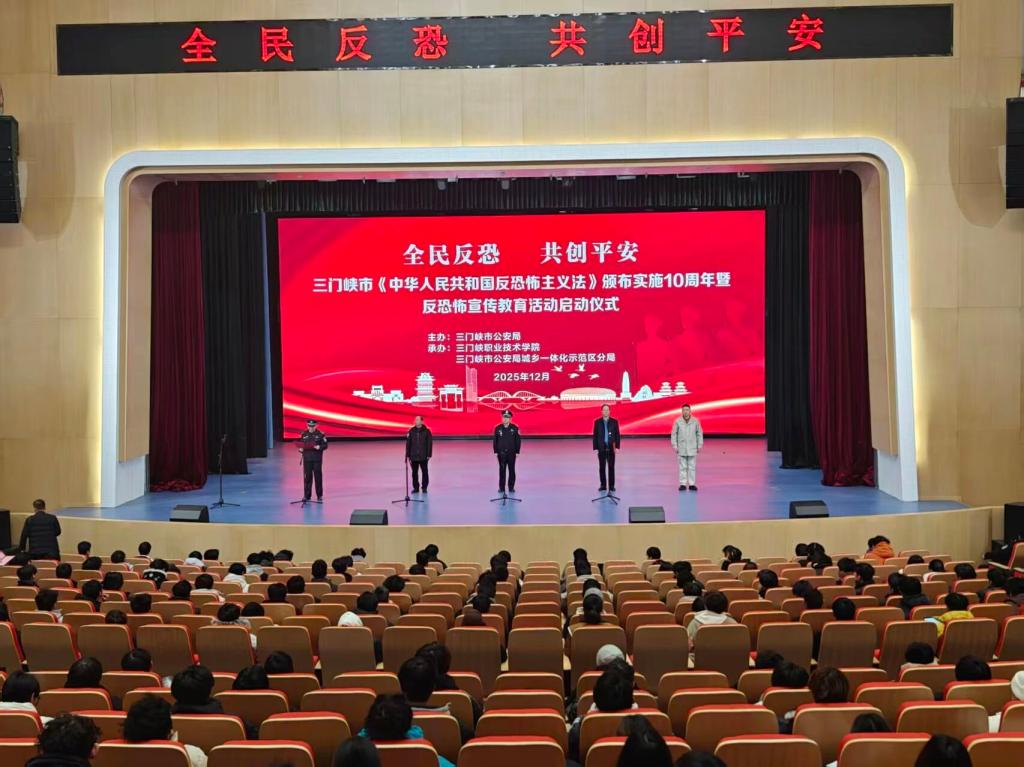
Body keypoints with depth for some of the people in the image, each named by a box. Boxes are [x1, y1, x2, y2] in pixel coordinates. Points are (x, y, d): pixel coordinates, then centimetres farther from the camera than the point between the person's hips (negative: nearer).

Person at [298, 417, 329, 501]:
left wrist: (319, 447, -21)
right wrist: (300, 449, -10)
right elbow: (300, 444, 12)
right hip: (307, 459, 2)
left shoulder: (320, 434, -2)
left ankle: (319, 495, 13)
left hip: (317, 459, -2)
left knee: (318, 476, 3)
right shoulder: (303, 434, 6)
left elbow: (325, 445, -1)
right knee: (307, 477, 2)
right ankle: (306, 495, 10)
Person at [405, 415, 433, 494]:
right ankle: (416, 487, 16)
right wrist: (407, 455, 1)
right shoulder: (411, 431, 2)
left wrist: (429, 455, -6)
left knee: (424, 472, 5)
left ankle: (424, 487, 15)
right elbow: (408, 444, 4)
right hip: (414, 456, 2)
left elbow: (430, 444, -2)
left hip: (423, 456, -2)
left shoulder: (426, 431, -3)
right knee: (414, 472, 6)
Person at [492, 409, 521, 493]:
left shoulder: (515, 428, -4)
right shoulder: (497, 428, -2)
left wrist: (517, 451, -3)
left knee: (511, 470, 5)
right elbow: (495, 441, 2)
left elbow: (518, 440, -1)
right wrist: (495, 451, -1)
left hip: (512, 452, 0)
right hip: (501, 452, 0)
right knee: (502, 470, 5)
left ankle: (511, 487, 14)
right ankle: (501, 487, 12)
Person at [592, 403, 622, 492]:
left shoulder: (614, 421, -1)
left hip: (611, 448, -1)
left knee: (611, 467, 3)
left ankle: (611, 486, 9)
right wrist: (595, 448, -3)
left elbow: (617, 435, 0)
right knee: (602, 467, 5)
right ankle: (603, 485, 13)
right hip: (601, 448, 1)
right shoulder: (597, 422, 1)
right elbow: (595, 436, 2)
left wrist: (617, 447, -7)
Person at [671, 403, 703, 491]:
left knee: (692, 467, 4)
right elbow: (674, 434, 0)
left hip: (692, 448, 1)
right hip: (681, 448, -1)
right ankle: (683, 484, 8)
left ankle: (691, 484, 10)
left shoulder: (695, 421, -4)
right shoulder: (678, 421, -6)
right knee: (682, 467, 3)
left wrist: (700, 445, 2)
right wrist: (674, 446, -3)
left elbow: (699, 433, 3)